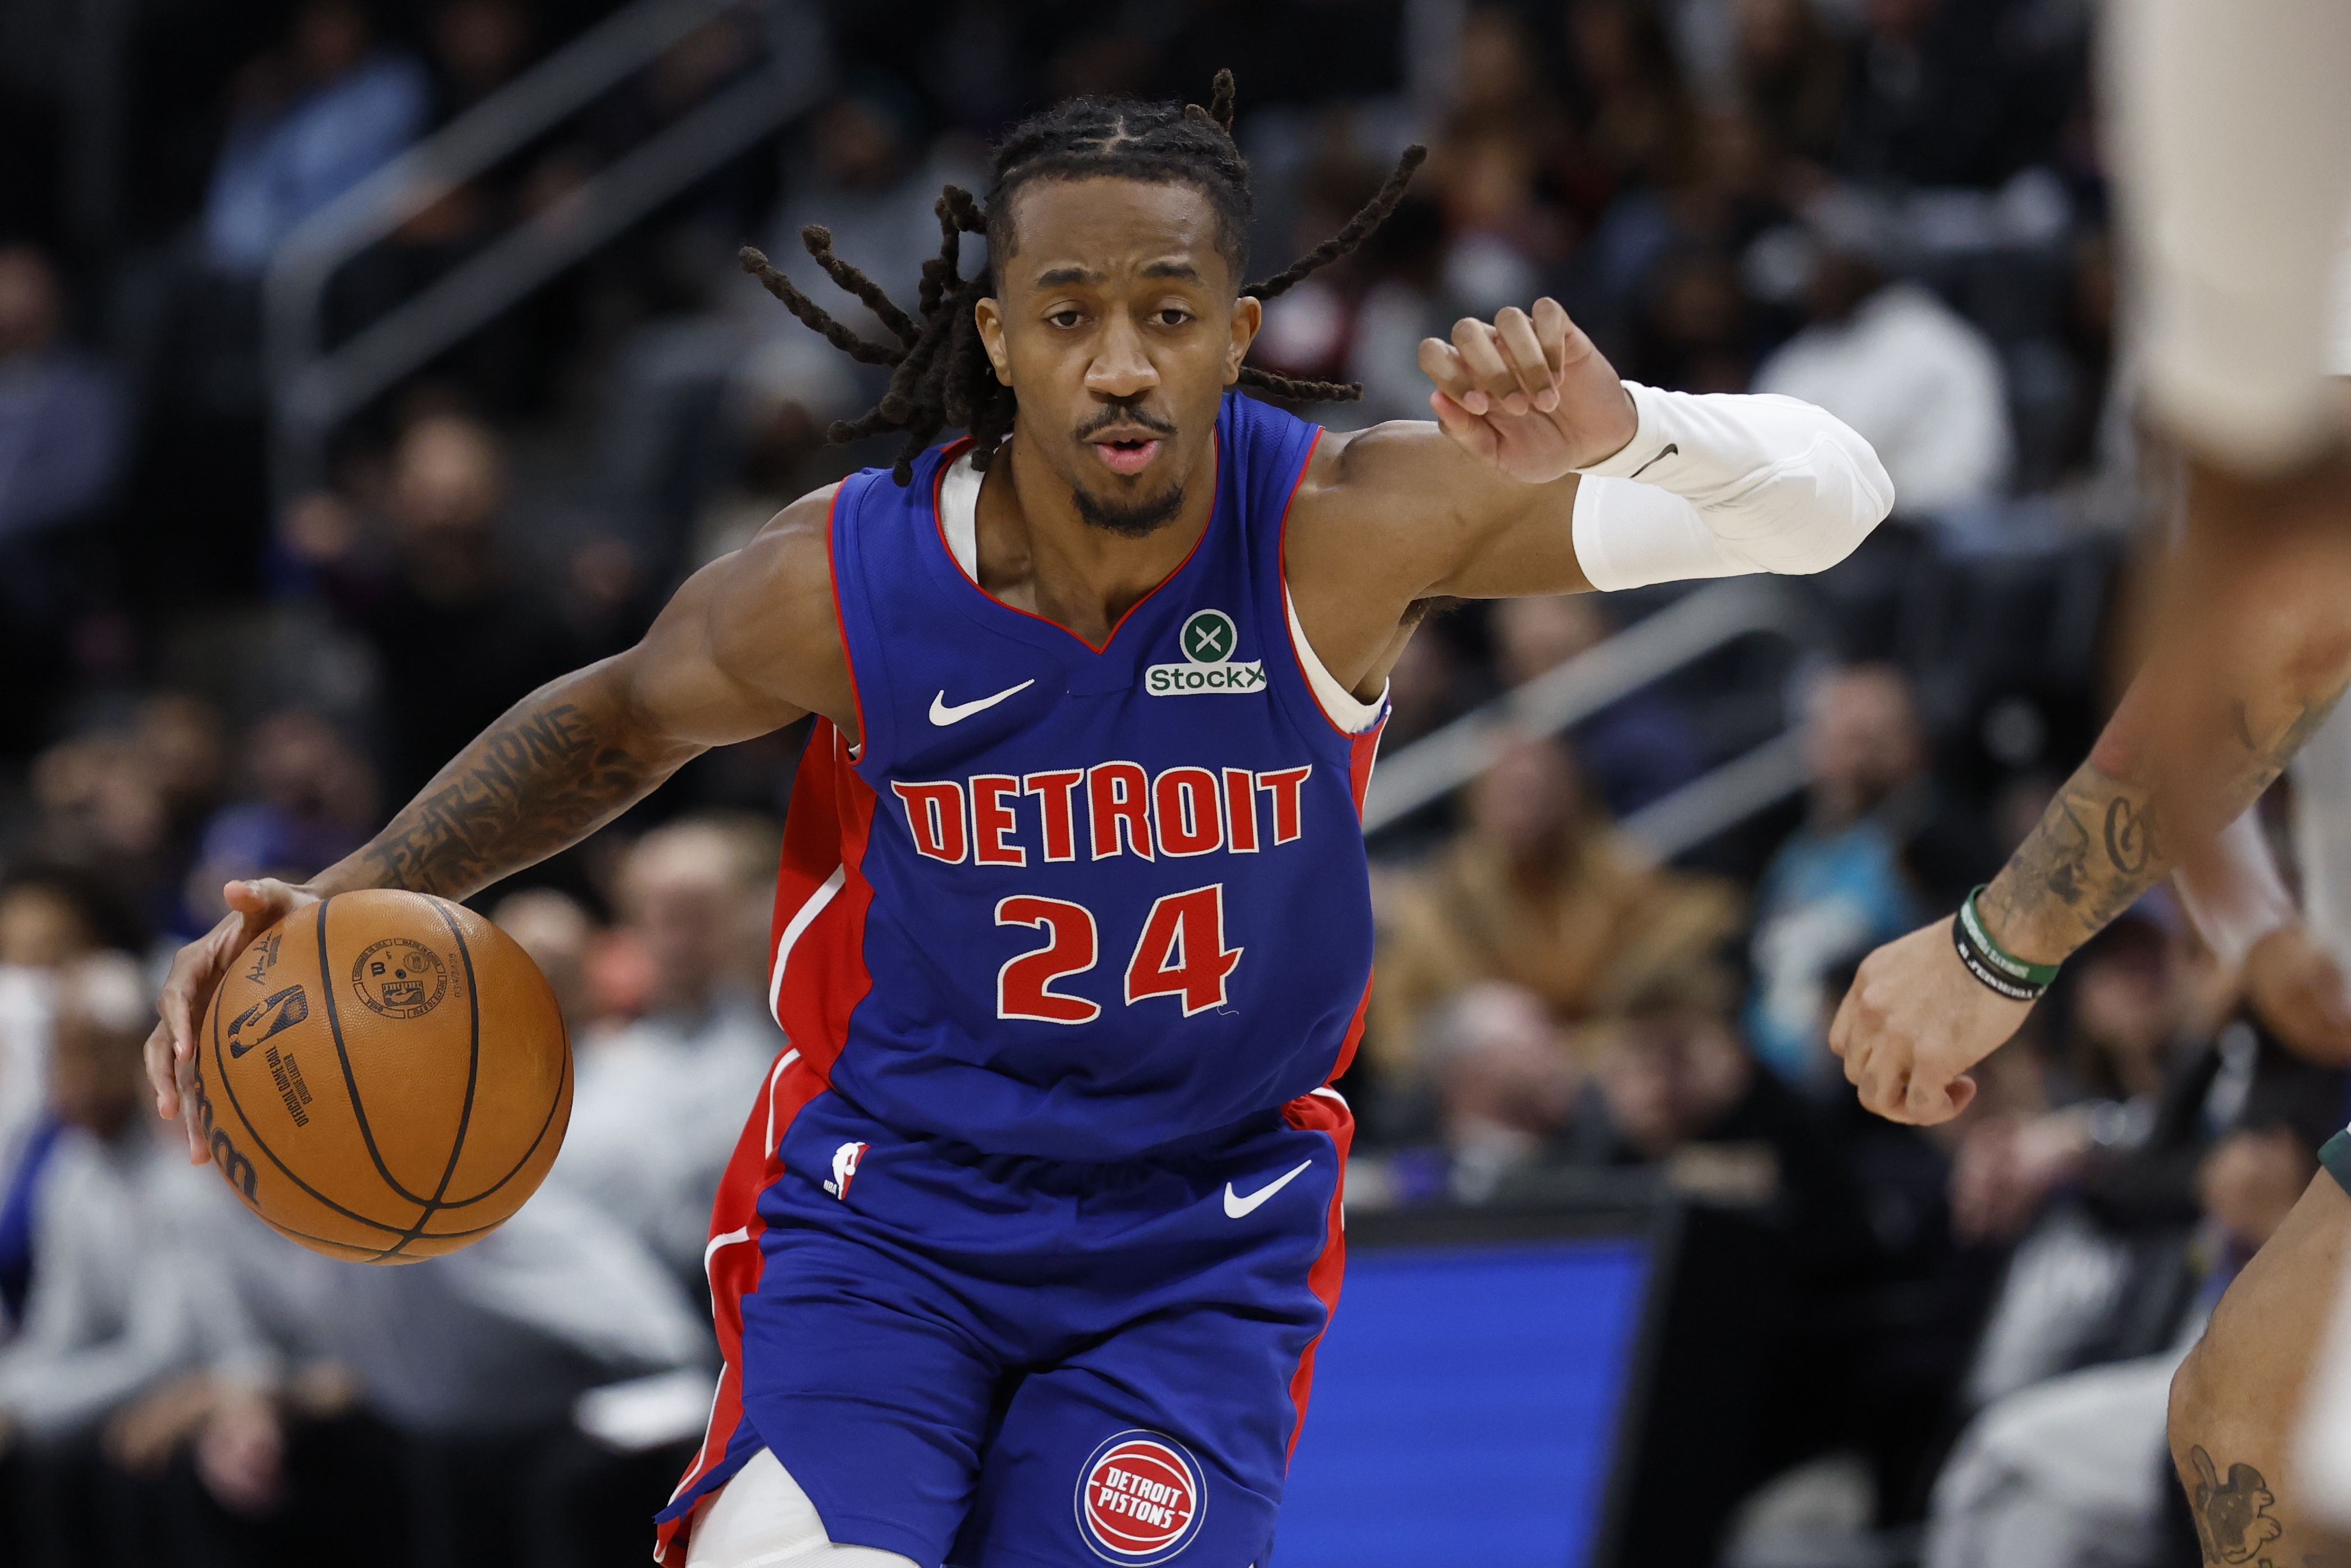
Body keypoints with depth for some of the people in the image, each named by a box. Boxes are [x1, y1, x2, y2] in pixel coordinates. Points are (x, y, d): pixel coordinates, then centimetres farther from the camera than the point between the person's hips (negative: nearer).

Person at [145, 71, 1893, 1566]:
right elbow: (625, 716, 9)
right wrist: (353, 897, -2)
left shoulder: (1345, 532, -19)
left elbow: (1829, 501, -23)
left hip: (1203, 1244, 1)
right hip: (886, 1203, -1)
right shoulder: (845, 579, -16)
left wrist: (1618, 436, -44)